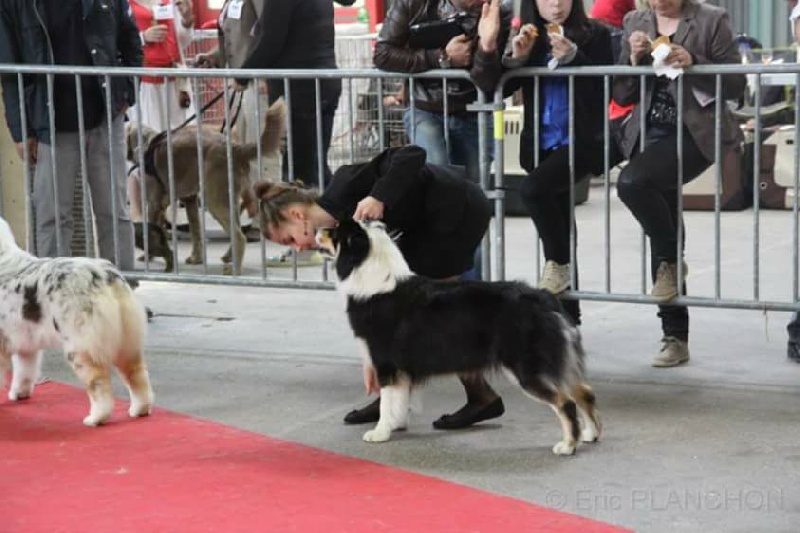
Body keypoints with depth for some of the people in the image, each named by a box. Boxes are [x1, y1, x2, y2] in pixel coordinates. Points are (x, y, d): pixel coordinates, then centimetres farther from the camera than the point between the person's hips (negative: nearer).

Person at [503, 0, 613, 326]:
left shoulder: (595, 35, -5)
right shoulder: (529, 39, 8)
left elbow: (606, 90, -12)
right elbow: (501, 89, 5)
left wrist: (572, 56, -22)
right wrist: (517, 57, -12)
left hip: (581, 141, -5)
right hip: (542, 143, 6)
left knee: (533, 189, -28)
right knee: (558, 223, 10)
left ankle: (558, 263, -6)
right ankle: (567, 315, 20)